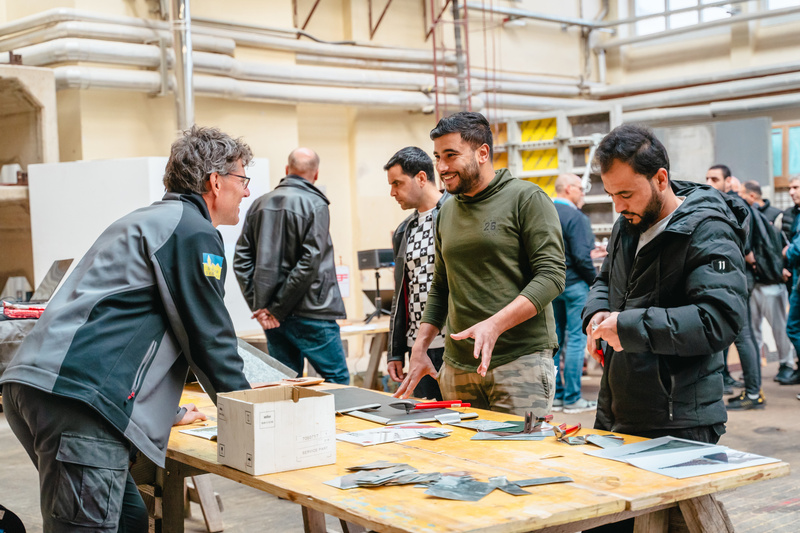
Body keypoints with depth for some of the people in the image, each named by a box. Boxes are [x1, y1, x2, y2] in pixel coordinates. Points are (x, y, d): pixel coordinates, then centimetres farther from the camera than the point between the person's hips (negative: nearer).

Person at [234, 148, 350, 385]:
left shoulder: (259, 204, 10)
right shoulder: (315, 205, -8)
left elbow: (241, 260, 7)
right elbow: (309, 263, -16)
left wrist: (259, 306, 3)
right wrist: (278, 309, -11)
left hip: (271, 318, 6)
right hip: (309, 312, -6)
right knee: (338, 380, 1)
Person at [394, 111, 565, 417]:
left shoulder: (527, 199, -4)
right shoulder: (447, 211, 16)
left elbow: (551, 275, -12)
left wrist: (494, 325, -23)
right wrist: (420, 348, 12)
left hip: (521, 360, -5)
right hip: (457, 366, 6)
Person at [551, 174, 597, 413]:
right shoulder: (575, 217, -15)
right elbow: (582, 257, -20)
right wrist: (595, 281, -6)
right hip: (574, 284, -8)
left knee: (554, 338, 12)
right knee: (575, 339, -2)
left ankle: (555, 395, 17)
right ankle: (572, 398, 0)